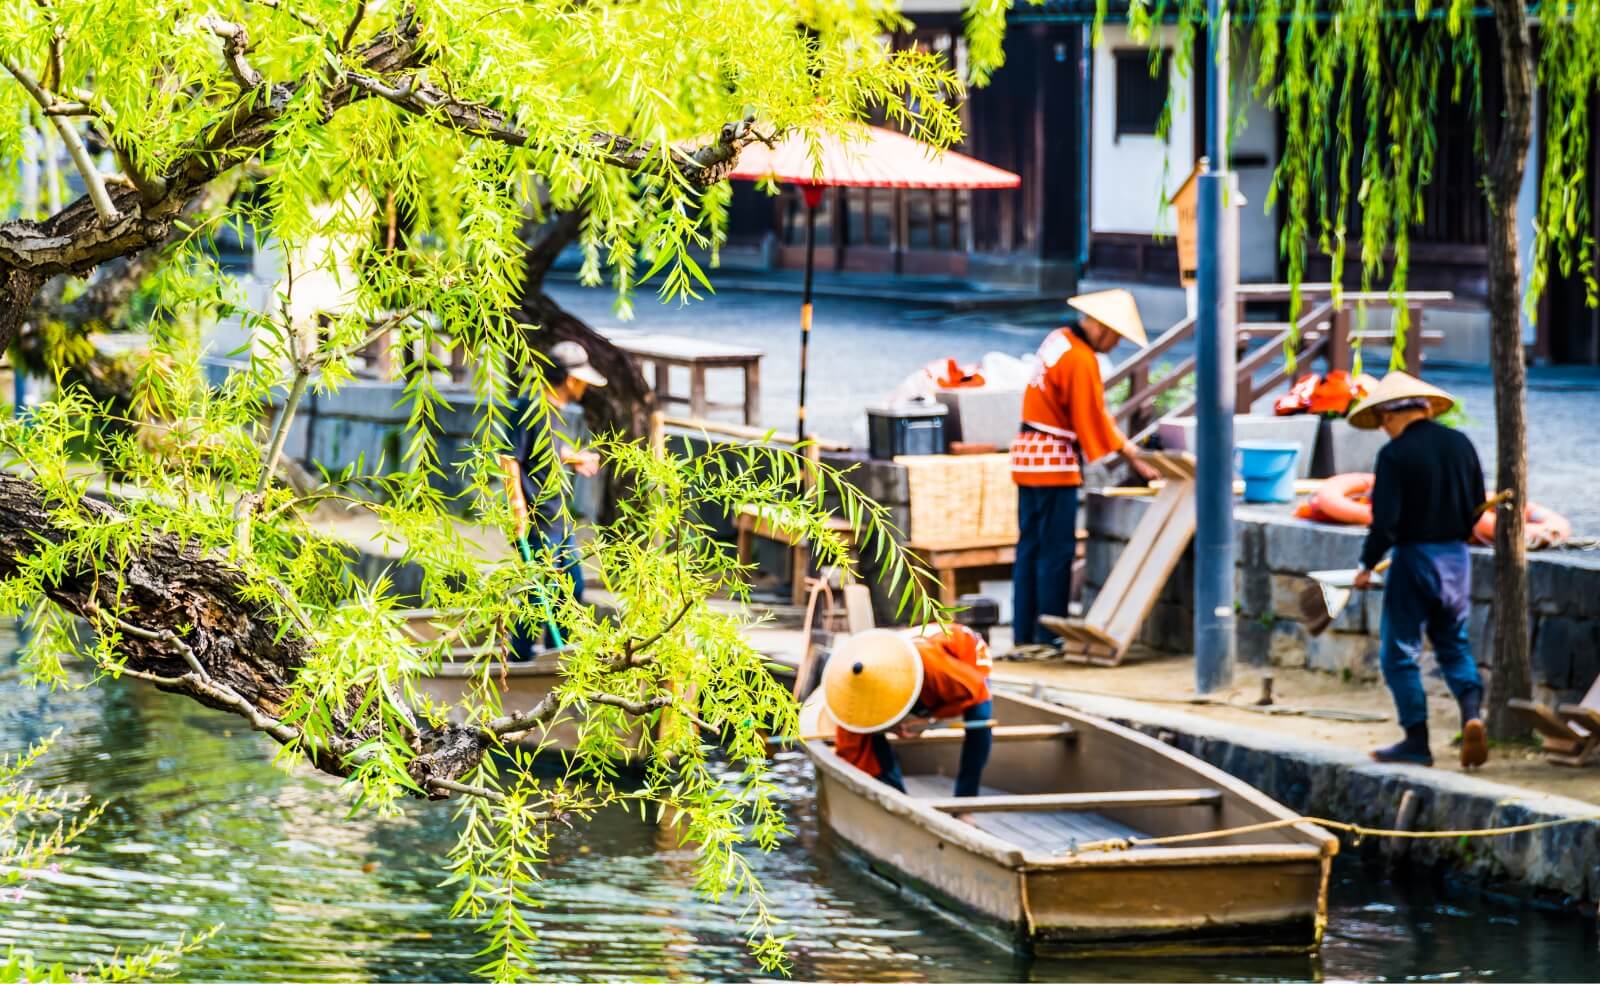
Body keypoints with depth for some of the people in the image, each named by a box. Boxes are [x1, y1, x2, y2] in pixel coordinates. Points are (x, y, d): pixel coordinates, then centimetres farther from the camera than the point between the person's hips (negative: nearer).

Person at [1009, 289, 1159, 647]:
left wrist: (1125, 446, 17)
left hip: (1029, 455, 10)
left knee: (1030, 547, 11)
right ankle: (1050, 638, -3)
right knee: (1057, 551, -5)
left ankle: (1023, 634, 15)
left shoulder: (1059, 340, 13)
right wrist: (1133, 460, -3)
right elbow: (1093, 419, -13)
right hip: (1054, 461, -10)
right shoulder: (1081, 360, -17)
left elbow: (1092, 412, 18)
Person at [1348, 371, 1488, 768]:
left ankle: (1417, 741, 6)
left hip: (1413, 557, -6)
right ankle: (1472, 713, -3)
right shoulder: (1459, 444, 3)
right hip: (1457, 557, 6)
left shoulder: (1395, 454, -14)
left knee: (1399, 652, 6)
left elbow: (1385, 521, -18)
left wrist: (1368, 565, -6)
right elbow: (1477, 505, 11)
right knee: (1454, 644, 19)